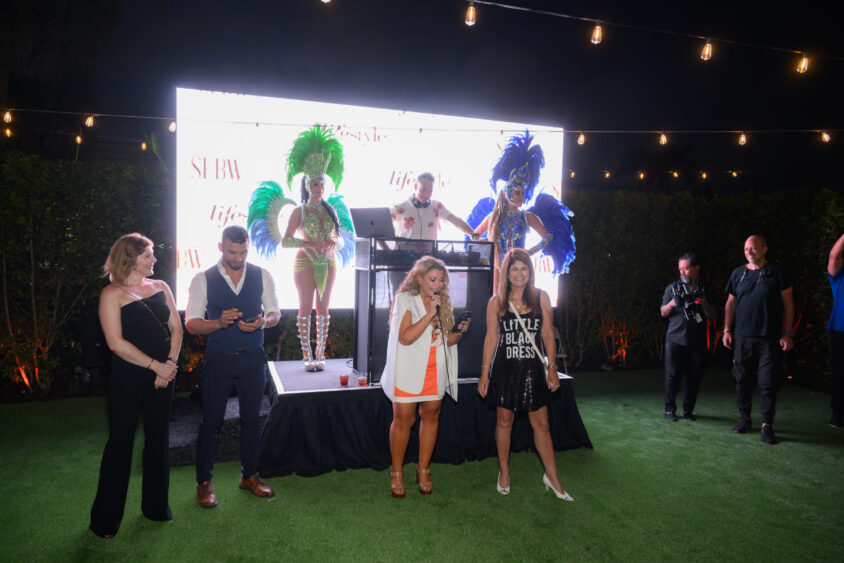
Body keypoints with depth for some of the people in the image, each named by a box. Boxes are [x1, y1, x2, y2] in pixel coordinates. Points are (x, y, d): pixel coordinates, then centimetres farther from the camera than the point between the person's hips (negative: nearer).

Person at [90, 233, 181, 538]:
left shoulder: (160, 287, 7)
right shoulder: (112, 294, -8)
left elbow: (176, 327, 5)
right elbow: (116, 343, -15)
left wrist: (170, 363, -9)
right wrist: (156, 365, -14)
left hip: (162, 373, 5)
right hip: (128, 377, -5)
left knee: (158, 439, 13)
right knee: (121, 441, 5)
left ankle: (155, 505, 29)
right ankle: (105, 517, 22)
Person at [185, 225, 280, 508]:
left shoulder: (262, 276, 2)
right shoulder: (203, 280, -4)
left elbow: (274, 314, 6)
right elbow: (191, 323, -6)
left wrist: (262, 322, -17)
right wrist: (219, 322, -25)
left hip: (253, 358, 2)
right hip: (218, 358, -2)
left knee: (251, 419, 12)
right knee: (210, 421, 5)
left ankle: (249, 475, 30)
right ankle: (204, 482, 23)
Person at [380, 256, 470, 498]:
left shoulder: (444, 303, 8)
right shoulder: (405, 299, -8)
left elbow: (447, 340, 12)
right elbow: (405, 337, -20)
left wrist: (460, 331, -9)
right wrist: (429, 315, -24)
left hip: (435, 370, 5)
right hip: (408, 369, -5)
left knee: (431, 416, 9)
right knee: (403, 419, 1)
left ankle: (423, 470, 26)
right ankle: (396, 473, 19)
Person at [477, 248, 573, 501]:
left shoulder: (541, 298, 0)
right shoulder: (496, 302, -1)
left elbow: (548, 334, 5)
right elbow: (491, 338, 2)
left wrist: (552, 368, 3)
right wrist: (485, 372, 0)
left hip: (533, 369, 0)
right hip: (505, 369, 0)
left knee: (541, 424, 6)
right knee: (504, 421, 9)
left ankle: (552, 477, 20)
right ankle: (504, 473, 27)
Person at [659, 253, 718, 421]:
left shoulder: (706, 290, 8)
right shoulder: (673, 287, 7)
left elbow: (713, 316, 5)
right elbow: (663, 312, 9)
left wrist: (704, 301, -12)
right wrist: (673, 303, -11)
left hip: (697, 341, 1)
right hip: (675, 339, -1)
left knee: (694, 377, 3)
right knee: (672, 375, -3)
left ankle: (688, 410, 16)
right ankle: (670, 409, 7)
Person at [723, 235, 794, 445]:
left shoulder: (777, 272, 1)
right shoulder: (738, 273, 9)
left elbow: (788, 304, 2)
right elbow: (730, 303, 14)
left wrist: (788, 333, -3)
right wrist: (727, 330, 8)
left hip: (769, 339, -3)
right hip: (742, 337, 3)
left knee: (768, 383, -2)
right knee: (742, 380, 7)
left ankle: (767, 425, 7)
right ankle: (744, 418, 21)